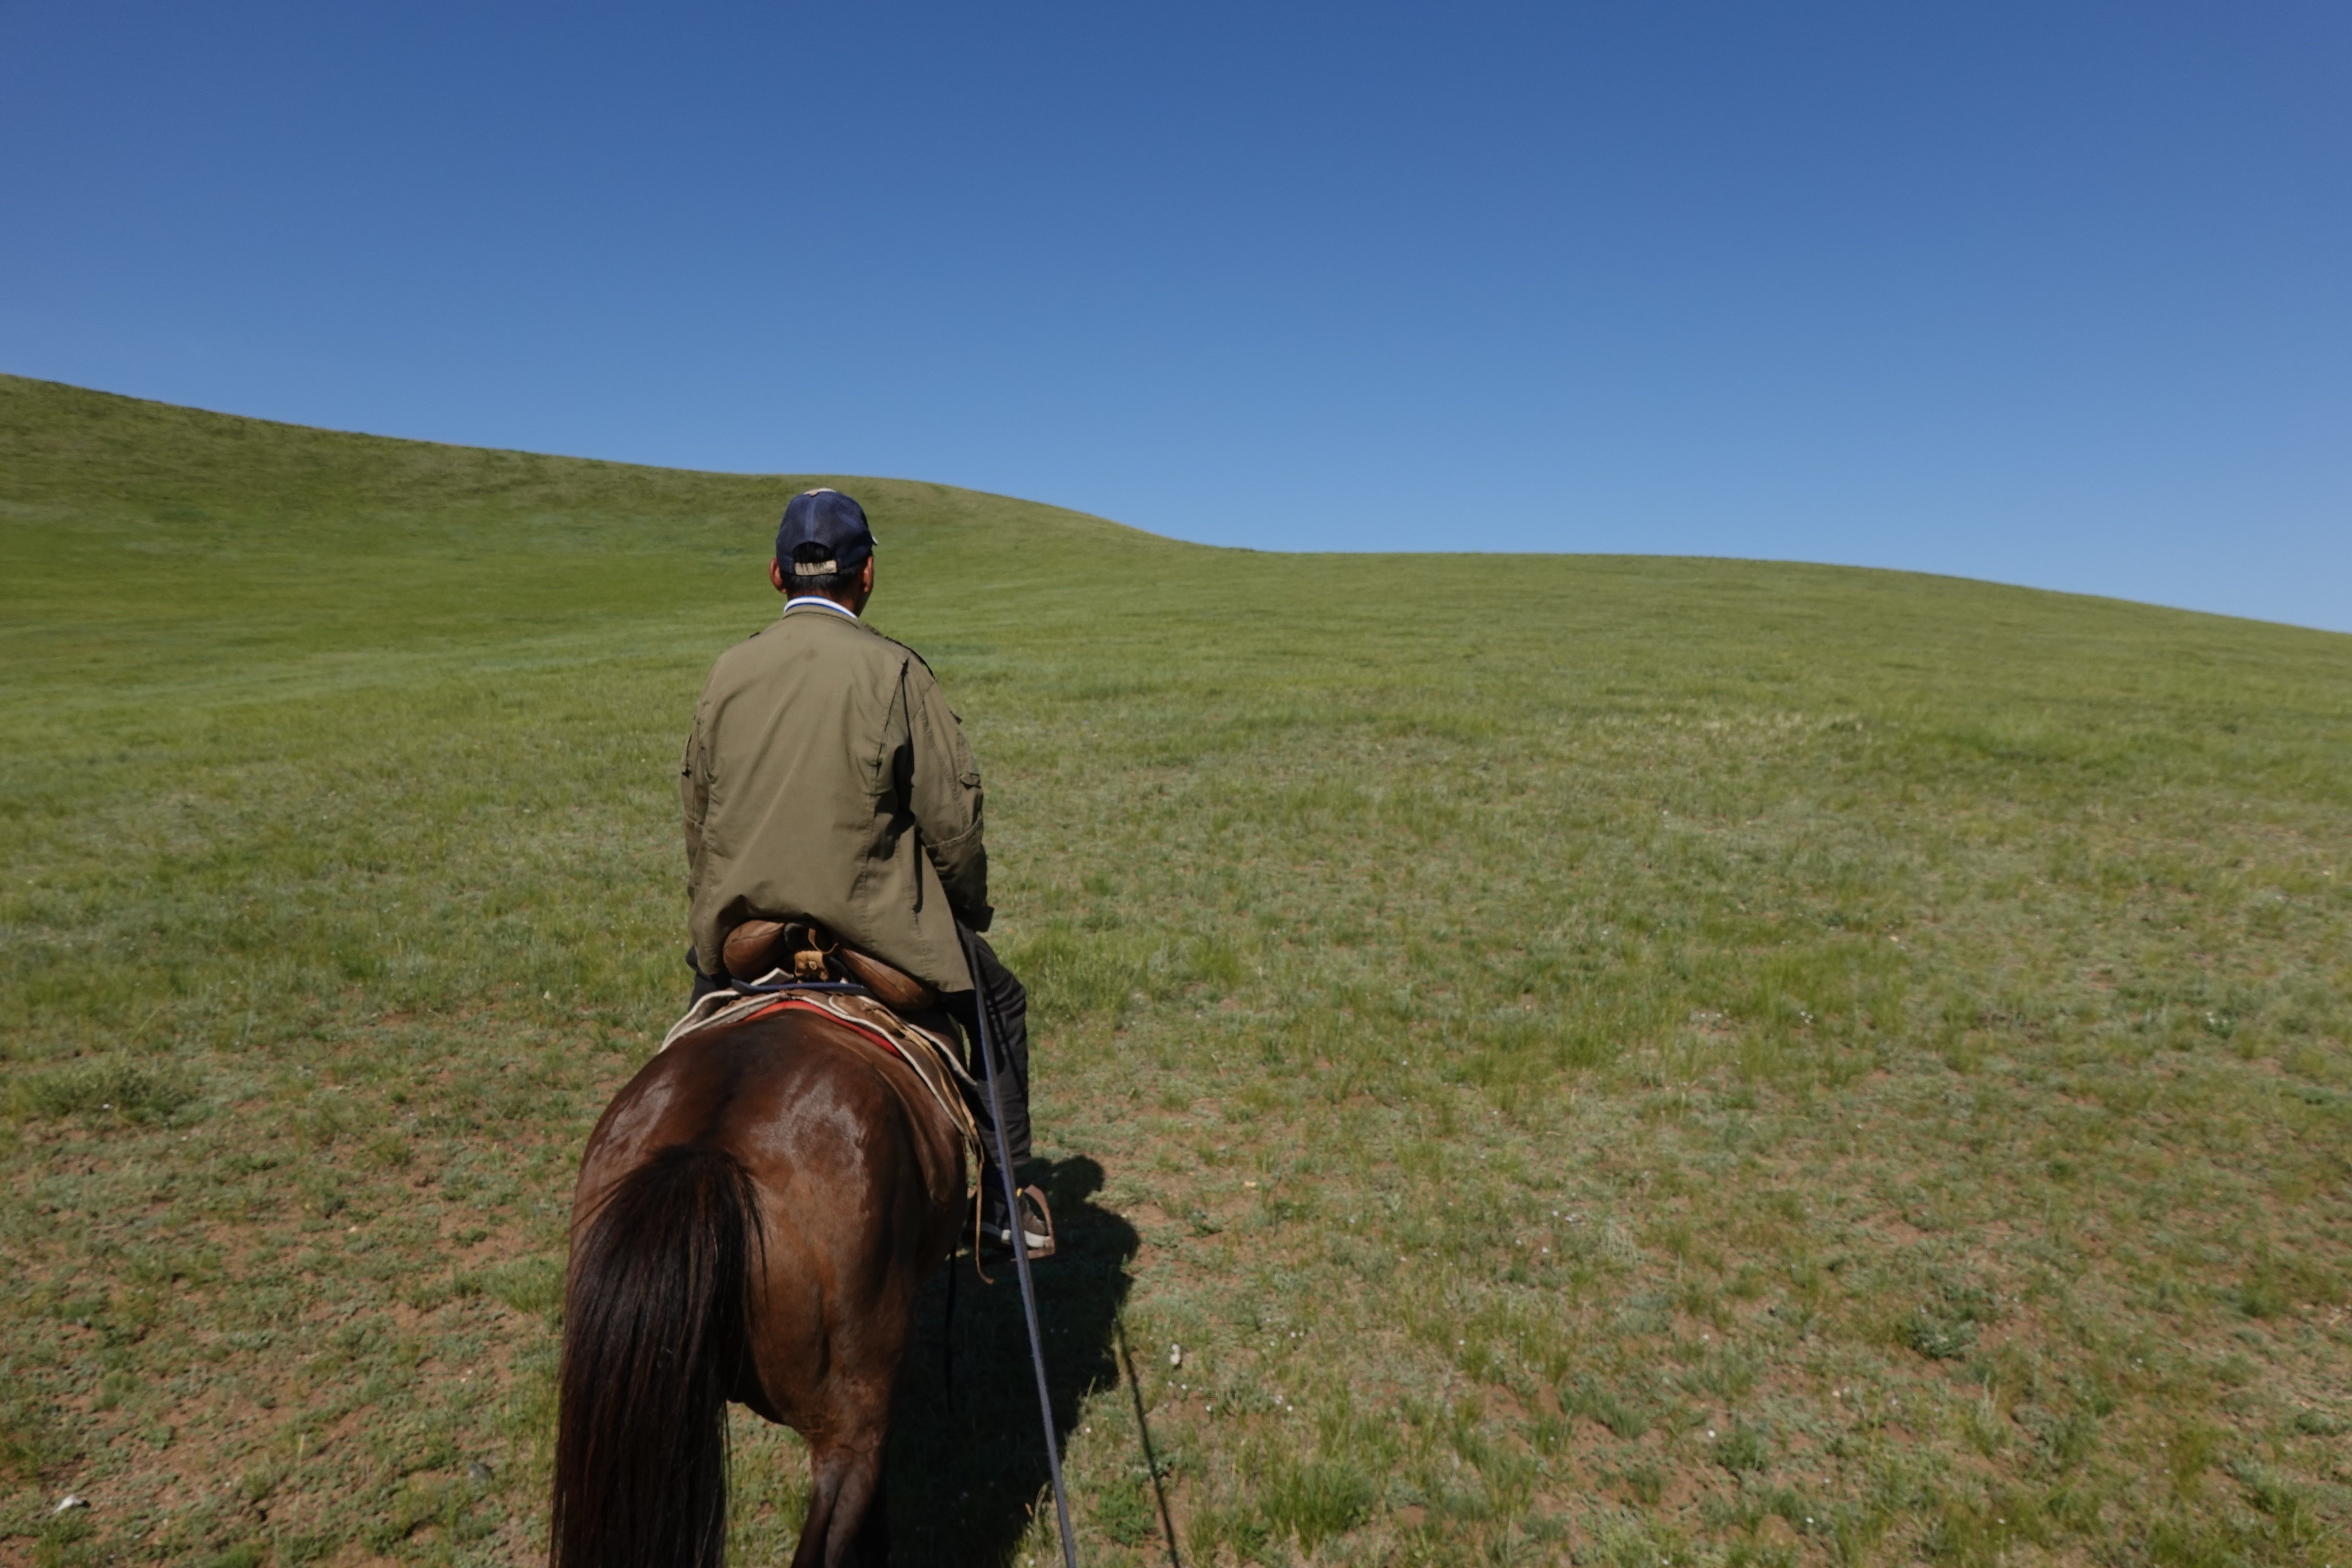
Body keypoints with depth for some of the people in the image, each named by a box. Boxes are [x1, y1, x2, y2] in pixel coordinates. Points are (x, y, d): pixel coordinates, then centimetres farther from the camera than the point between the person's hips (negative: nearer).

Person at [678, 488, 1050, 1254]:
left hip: (743, 929, 5)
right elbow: (952, 822, -10)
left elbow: (697, 815, 11)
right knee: (998, 1002, 19)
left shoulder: (727, 672, 2)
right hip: (875, 926, -4)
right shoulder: (895, 671, -11)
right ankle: (1000, 1192, 21)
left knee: (707, 990, 36)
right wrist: (970, 914, 7)